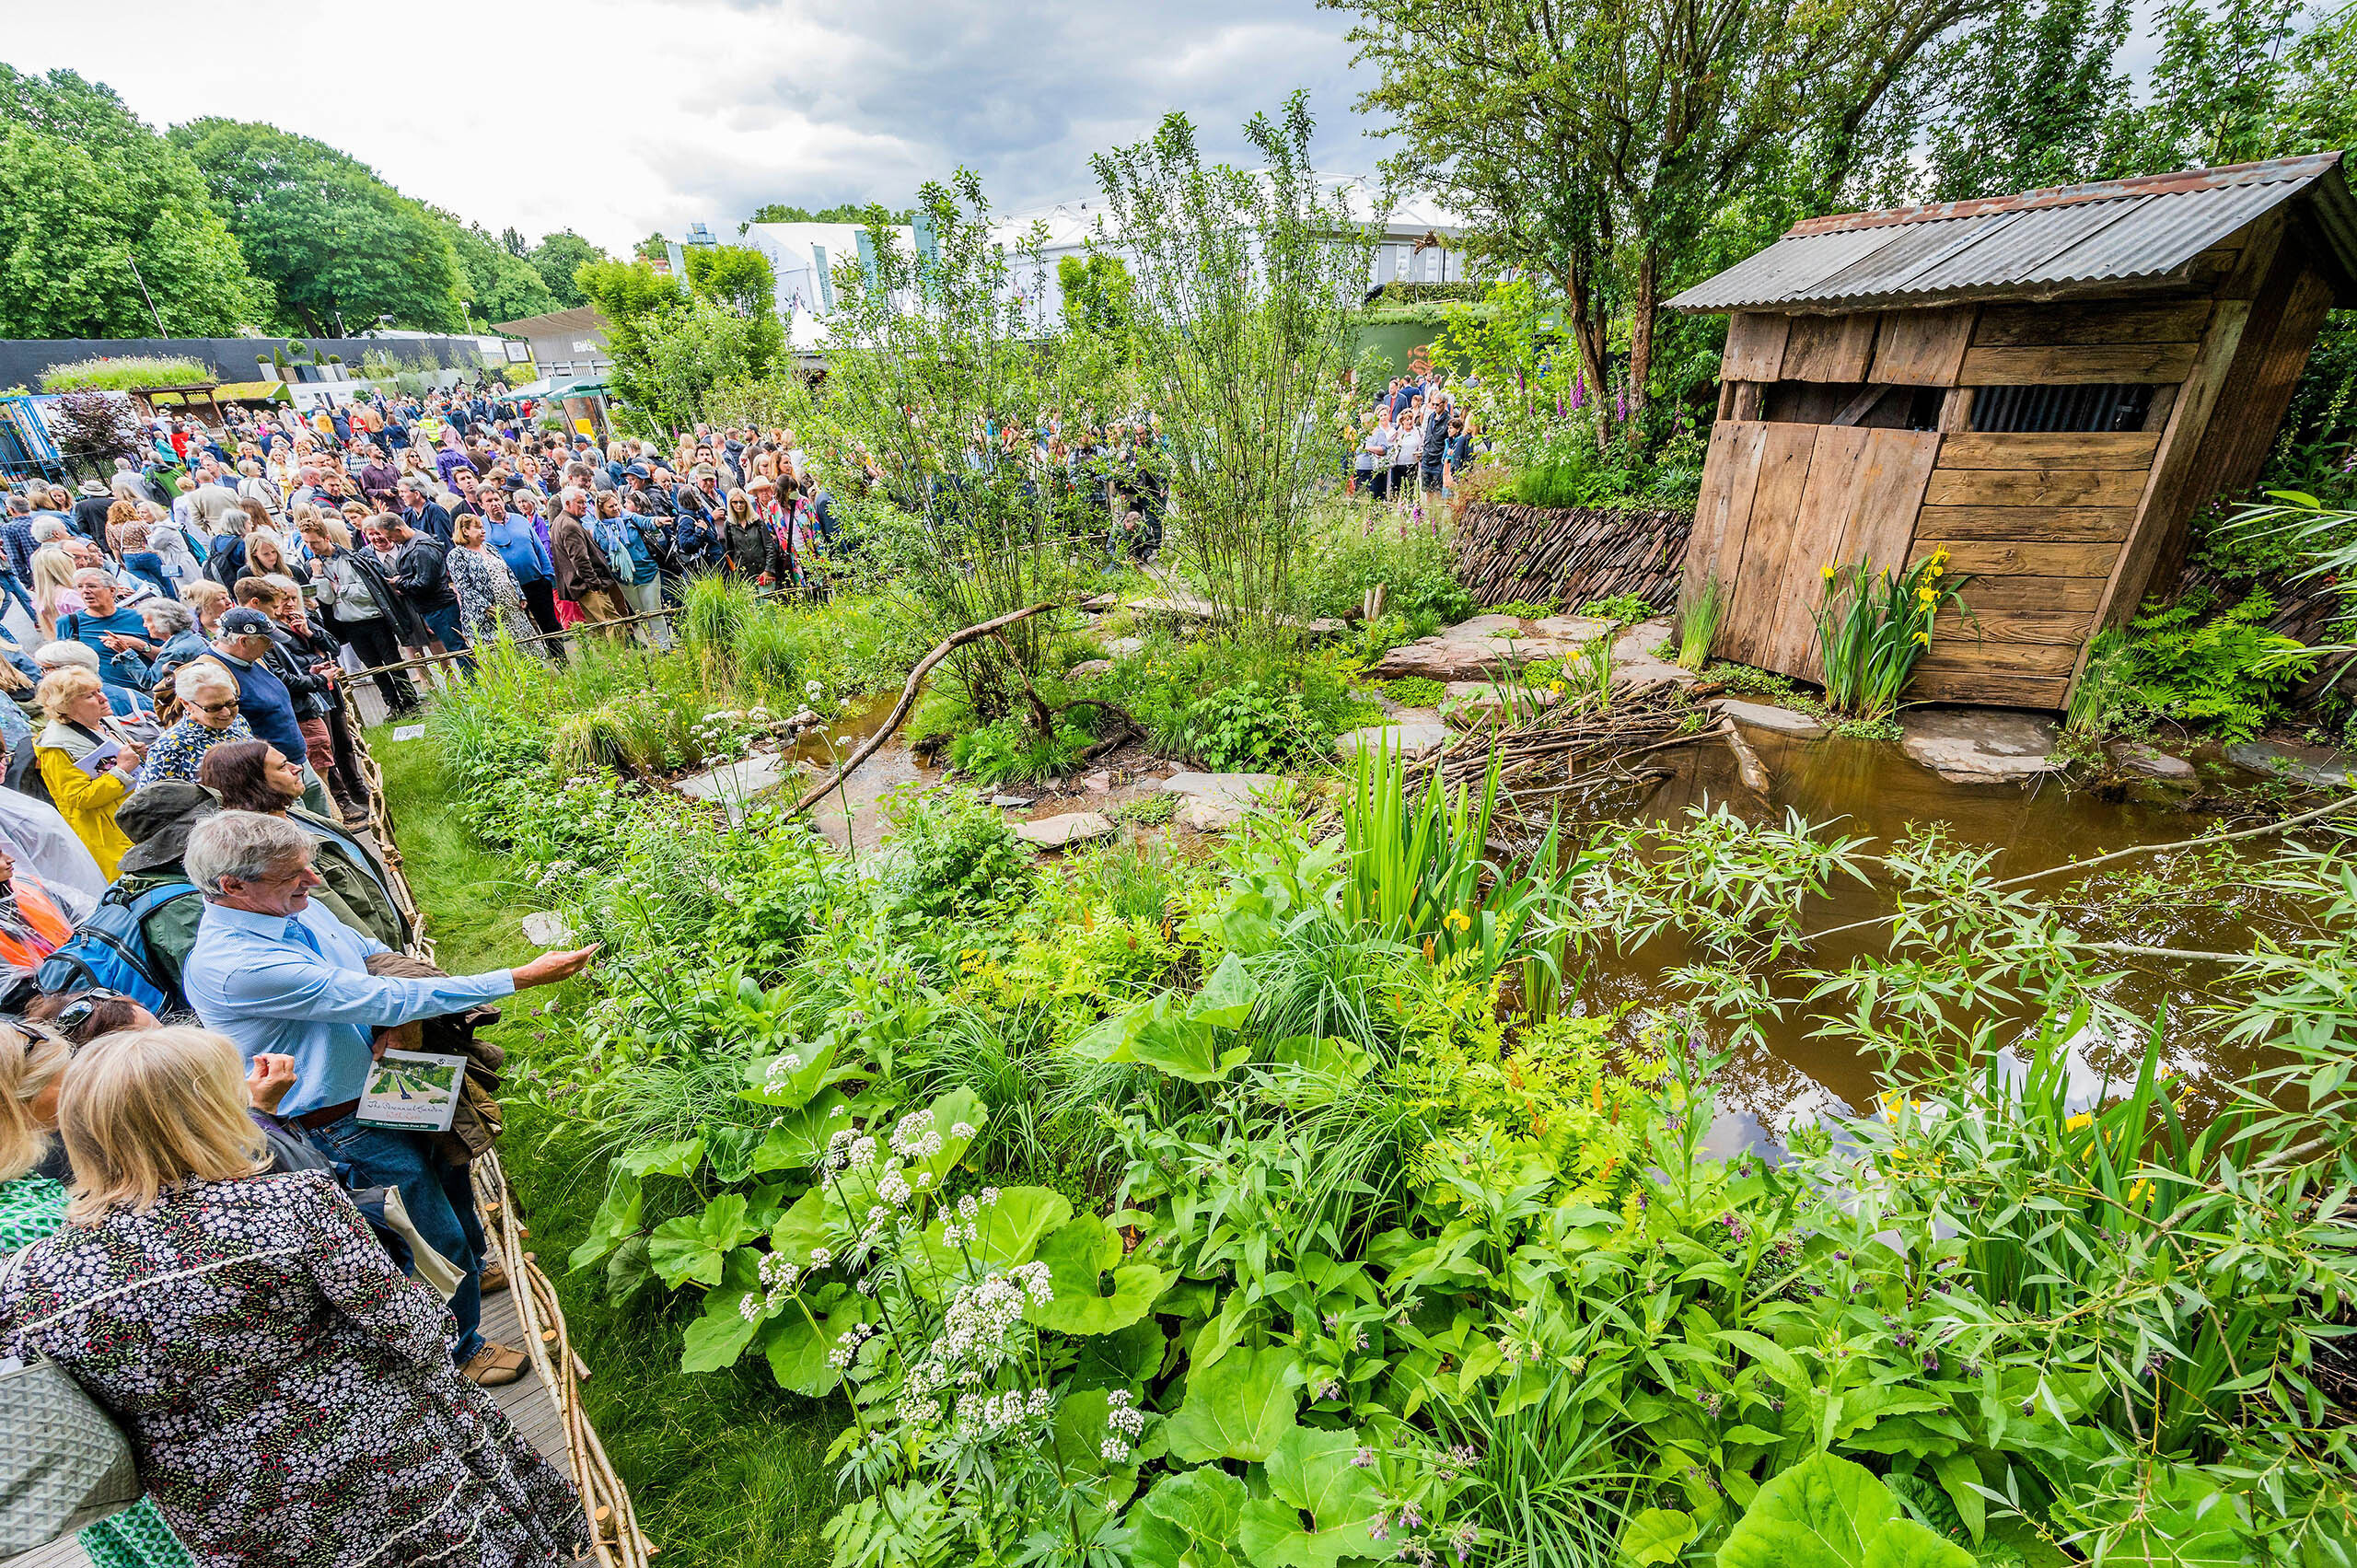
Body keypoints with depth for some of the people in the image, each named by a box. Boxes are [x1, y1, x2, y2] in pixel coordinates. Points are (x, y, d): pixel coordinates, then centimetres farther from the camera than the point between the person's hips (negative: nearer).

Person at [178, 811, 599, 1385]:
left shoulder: (288, 902, -7)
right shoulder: (235, 966, -33)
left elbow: (375, 953, 11)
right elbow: (386, 1002, -34)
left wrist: (452, 1010, 1)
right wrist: (519, 978, -34)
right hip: (348, 1120, -8)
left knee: (452, 1182, 29)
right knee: (441, 1241, 8)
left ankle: (474, 1265, 56)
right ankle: (458, 1350, 32)